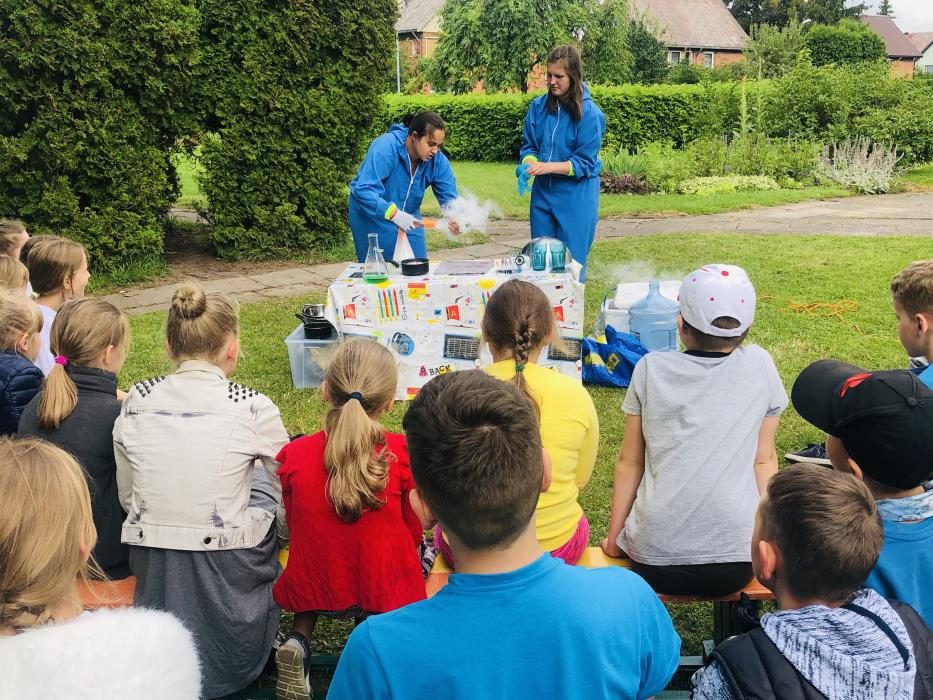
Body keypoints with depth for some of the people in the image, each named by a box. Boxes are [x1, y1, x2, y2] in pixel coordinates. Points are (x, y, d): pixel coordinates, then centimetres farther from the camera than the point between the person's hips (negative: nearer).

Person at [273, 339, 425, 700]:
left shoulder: (293, 456, -14)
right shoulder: (402, 453, -19)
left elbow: (295, 528, 3)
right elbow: (414, 530, -4)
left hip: (315, 589, 2)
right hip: (385, 591, -1)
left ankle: (298, 642, 10)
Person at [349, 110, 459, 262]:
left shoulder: (438, 160, -13)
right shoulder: (386, 147, -29)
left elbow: (449, 197, -10)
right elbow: (363, 190, -35)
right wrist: (393, 213, -46)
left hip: (408, 219, 5)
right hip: (372, 217, -5)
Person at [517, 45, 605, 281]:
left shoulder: (589, 113, -12)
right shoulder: (538, 106, 1)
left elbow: (584, 163, -13)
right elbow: (528, 146, 8)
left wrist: (548, 167, -24)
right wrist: (528, 165, -14)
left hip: (576, 196, -4)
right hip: (543, 193, 5)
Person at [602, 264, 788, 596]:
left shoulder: (651, 369, -1)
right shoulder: (759, 366, 1)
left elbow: (629, 462, 5)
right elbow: (763, 461, 4)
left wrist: (613, 538, 14)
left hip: (654, 562, 0)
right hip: (736, 564, 1)